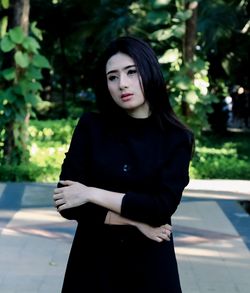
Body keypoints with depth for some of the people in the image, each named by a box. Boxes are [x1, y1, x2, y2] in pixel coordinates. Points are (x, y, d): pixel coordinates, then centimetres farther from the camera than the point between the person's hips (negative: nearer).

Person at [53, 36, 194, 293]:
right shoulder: (91, 127, -4)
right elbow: (66, 200, -10)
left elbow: (163, 206, -16)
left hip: (150, 265, 0)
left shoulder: (177, 138, -5)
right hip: (92, 262, 0)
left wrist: (91, 194, -17)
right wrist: (135, 220, -14)